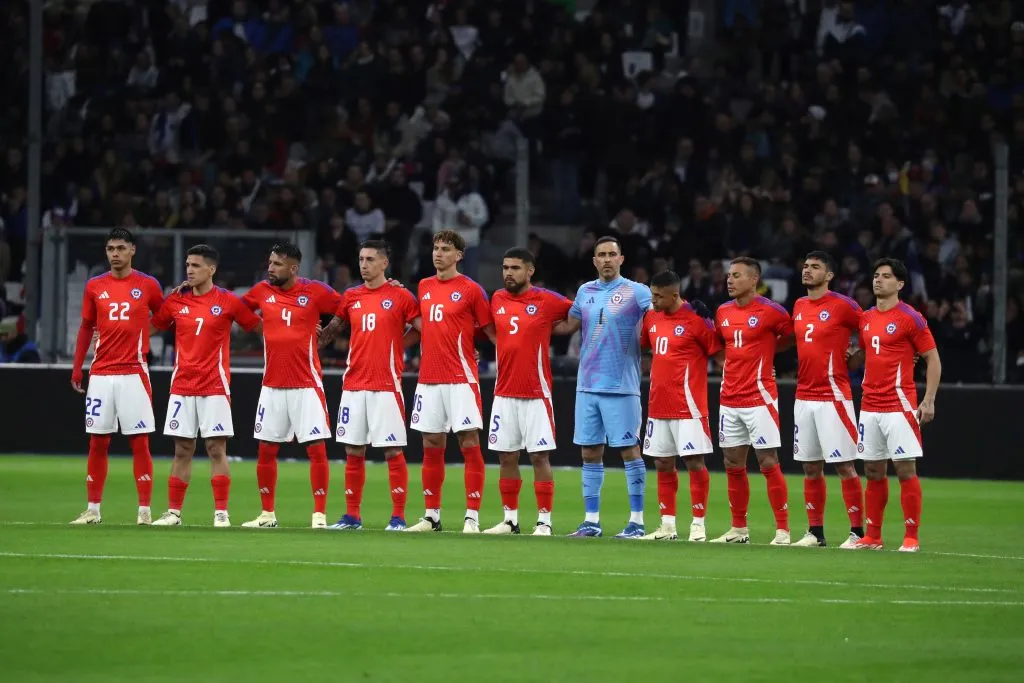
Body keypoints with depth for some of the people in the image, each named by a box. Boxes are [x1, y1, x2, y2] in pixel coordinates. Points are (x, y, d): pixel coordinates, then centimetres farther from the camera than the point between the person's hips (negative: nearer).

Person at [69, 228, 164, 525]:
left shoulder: (148, 286, 1)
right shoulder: (95, 287, 8)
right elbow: (86, 328, 14)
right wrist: (77, 367, 10)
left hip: (134, 373, -3)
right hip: (101, 374, 3)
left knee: (140, 442, -4)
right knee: (97, 443, 5)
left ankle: (144, 510, -1)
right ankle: (93, 509, 11)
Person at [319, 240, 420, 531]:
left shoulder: (400, 296, -3)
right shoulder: (351, 297, 11)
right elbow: (333, 329, 20)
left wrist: (396, 346, -1)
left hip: (386, 385, -5)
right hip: (354, 384, 5)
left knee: (393, 451, -4)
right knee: (353, 451, 7)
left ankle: (398, 517, -1)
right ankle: (352, 515, 13)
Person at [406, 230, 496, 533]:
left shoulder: (471, 290, -3)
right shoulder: (424, 287, 12)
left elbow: (491, 331, -1)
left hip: (461, 380, -6)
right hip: (429, 379, 6)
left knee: (470, 444, -7)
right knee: (431, 448, 8)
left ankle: (472, 516, -6)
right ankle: (431, 516, 14)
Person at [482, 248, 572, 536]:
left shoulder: (546, 301, -5)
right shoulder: (496, 300, 9)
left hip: (536, 394, -5)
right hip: (504, 393, 5)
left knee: (539, 456, -5)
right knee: (506, 457, 6)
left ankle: (544, 522, -2)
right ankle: (510, 520, 14)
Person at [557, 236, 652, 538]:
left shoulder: (636, 292, -4)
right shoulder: (585, 292, 12)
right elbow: (569, 325, 21)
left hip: (621, 386, -5)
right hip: (587, 385, 5)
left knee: (629, 449, -3)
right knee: (590, 452, 7)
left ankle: (637, 521, 0)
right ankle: (592, 520, 13)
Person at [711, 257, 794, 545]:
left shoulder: (770, 311, -9)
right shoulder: (722, 312, 10)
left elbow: (791, 335, 4)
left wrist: (766, 351, 2)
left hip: (760, 399, -7)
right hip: (730, 399, 7)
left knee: (768, 463, -6)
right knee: (733, 465, 9)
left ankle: (783, 530, -3)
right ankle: (738, 529, 18)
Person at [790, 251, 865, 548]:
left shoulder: (842, 306, -9)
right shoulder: (799, 307, 12)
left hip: (833, 397, -7)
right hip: (804, 397, 7)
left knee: (845, 466, -5)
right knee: (810, 468, 9)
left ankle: (857, 531, -2)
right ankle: (815, 532, 15)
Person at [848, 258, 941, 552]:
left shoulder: (910, 318, -6)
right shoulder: (865, 319, 12)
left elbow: (933, 358, -4)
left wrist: (929, 401, -11)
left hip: (899, 405, -6)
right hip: (870, 405, 6)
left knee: (905, 469, -7)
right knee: (873, 471, 9)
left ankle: (911, 538, -4)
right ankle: (873, 536, 14)